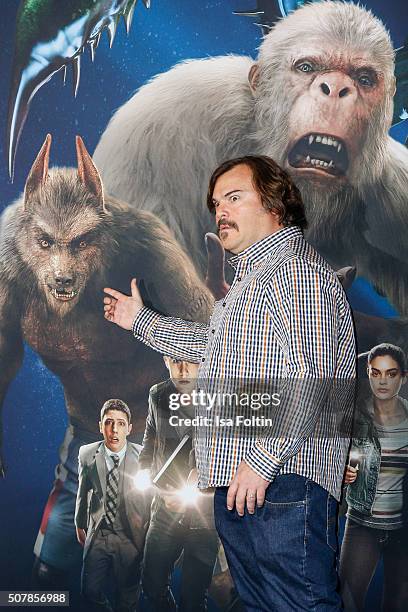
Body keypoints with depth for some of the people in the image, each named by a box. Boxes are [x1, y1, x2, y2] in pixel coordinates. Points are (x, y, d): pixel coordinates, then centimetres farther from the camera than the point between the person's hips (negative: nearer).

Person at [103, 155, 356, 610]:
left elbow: (310, 378, -23)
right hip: (235, 485, 11)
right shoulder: (251, 275, 22)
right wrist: (141, 320, 38)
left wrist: (263, 460, -24)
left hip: (281, 482, -10)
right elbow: (212, 341, 36)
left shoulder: (296, 270, -13)